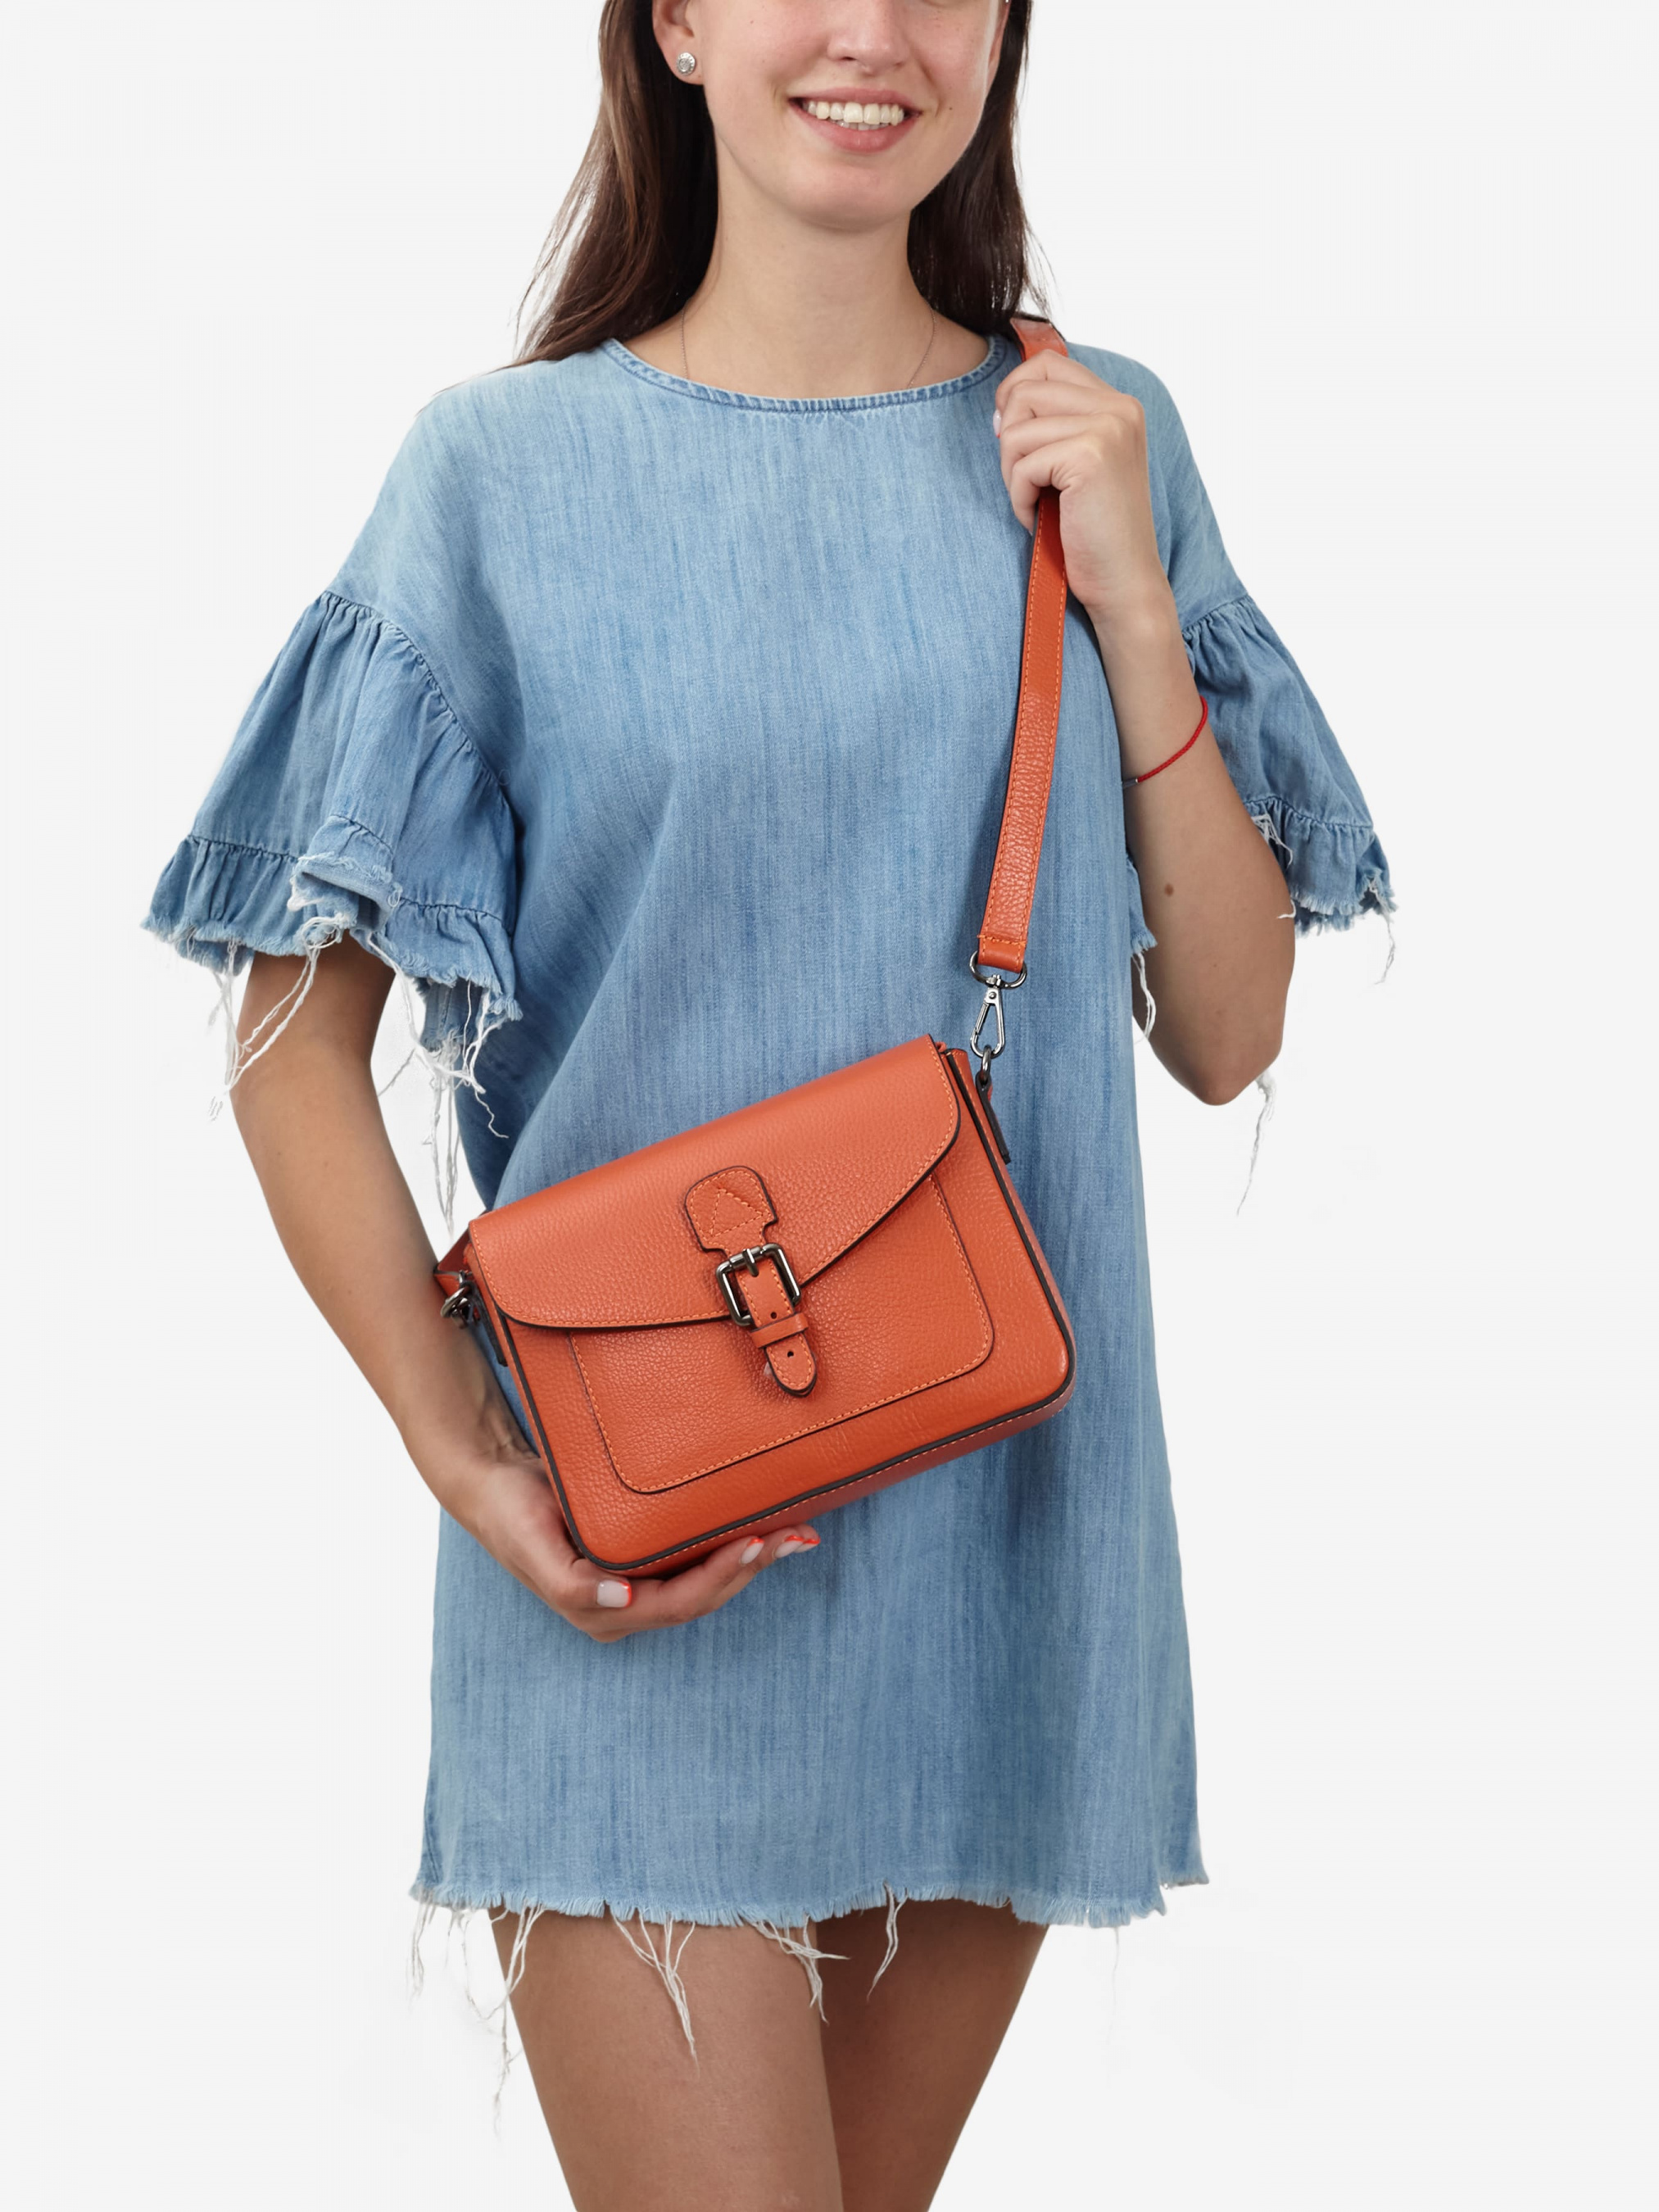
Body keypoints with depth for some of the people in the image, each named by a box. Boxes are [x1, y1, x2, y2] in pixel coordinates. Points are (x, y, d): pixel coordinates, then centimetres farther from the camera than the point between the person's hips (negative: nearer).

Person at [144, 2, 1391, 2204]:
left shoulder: (1098, 448, 6)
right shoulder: (508, 468, -4)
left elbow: (1226, 1033, 5)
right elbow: (297, 1033, -3)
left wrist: (1131, 610, -6)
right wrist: (466, 1454, -14)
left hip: (1011, 1519, 4)